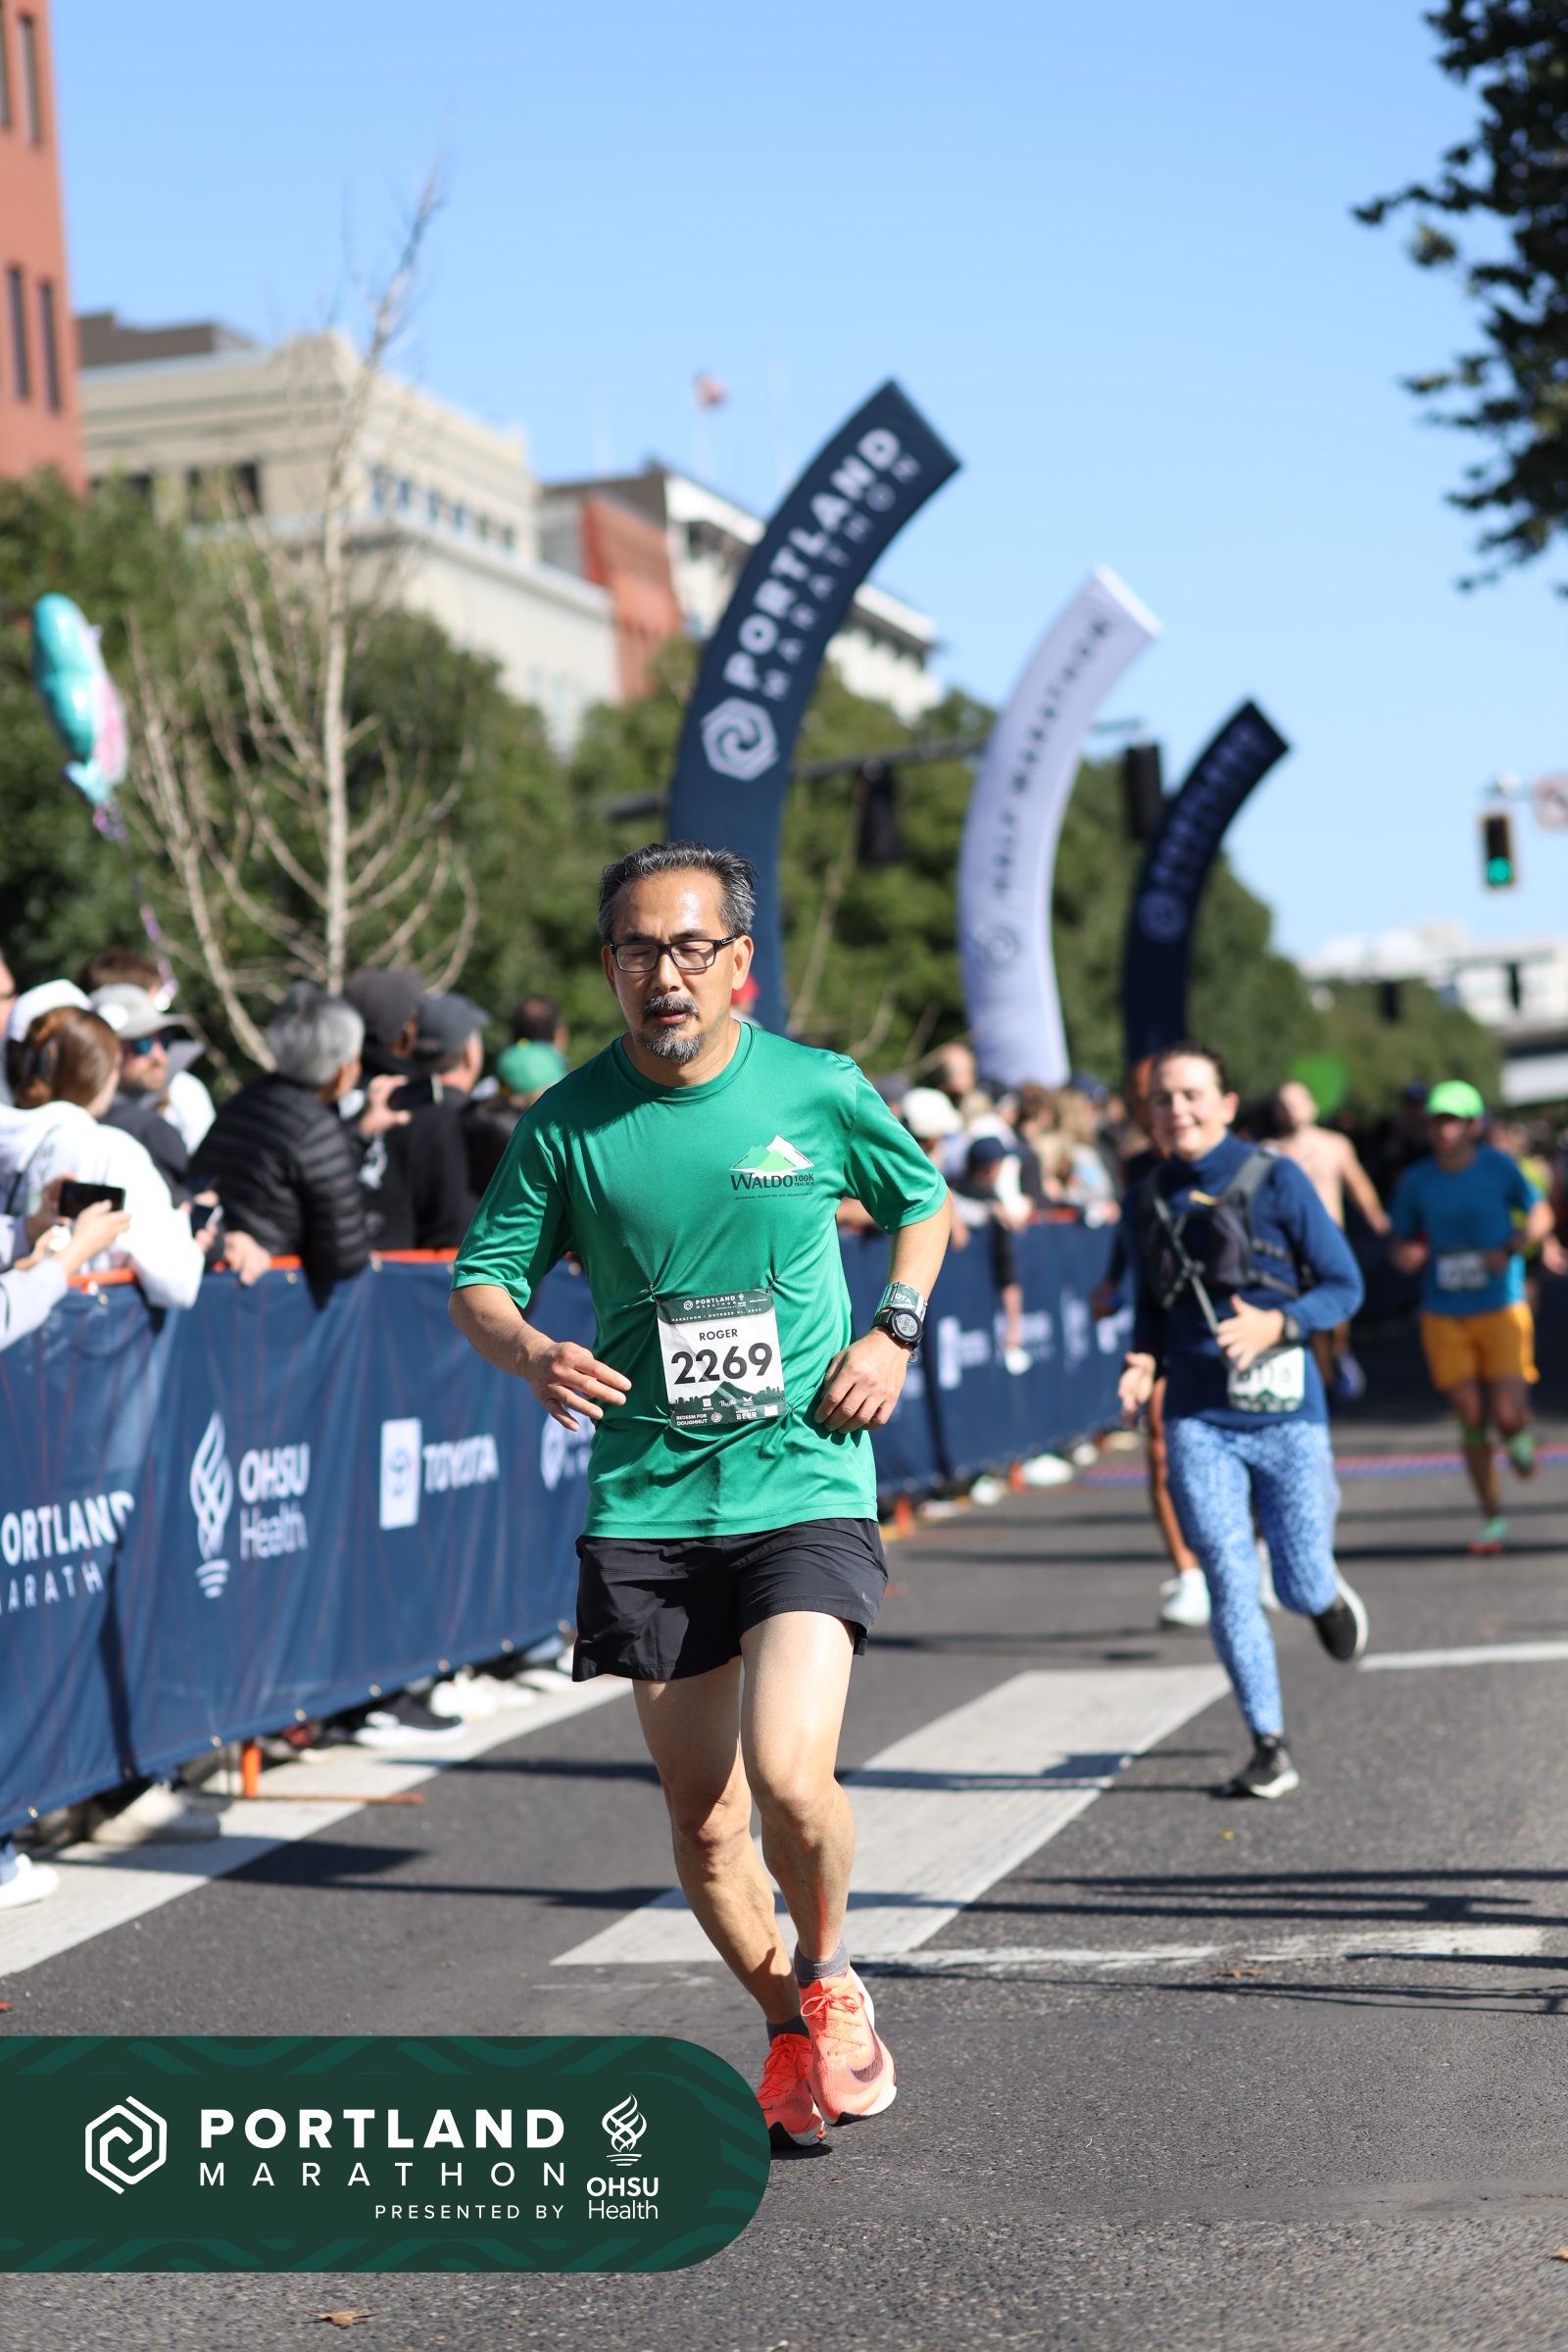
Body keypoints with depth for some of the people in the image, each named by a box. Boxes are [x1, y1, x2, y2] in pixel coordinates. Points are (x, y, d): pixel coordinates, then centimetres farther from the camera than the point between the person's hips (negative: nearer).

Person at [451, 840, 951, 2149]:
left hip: (806, 1486, -2)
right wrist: (531, 1352, -17)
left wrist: (894, 1333, 1)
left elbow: (924, 1202, 16)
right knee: (704, 1818, 7)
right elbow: (480, 1283, 5)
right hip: (647, 1502, 2)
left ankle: (829, 1973, 12)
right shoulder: (566, 1124, -1)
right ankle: (793, 2032, 31)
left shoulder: (820, 1092, -1)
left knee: (789, 1775, -19)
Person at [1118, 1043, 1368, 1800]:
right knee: (1228, 1585, -7)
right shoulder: (1147, 1202, 6)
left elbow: (1345, 1285, -2)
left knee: (1300, 1590, 0)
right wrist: (1142, 1362, -3)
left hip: (1284, 1410, -2)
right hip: (1197, 1420, 2)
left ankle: (1328, 1592, 39)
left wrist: (1274, 1324, -19)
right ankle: (1269, 1748, 3)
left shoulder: (1275, 1181, -5)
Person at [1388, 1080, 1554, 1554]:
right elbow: (1401, 1242, 10)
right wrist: (1404, 1255, -14)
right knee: (1472, 1419, -1)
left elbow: (1541, 1214, 7)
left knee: (1507, 1416, -12)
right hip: (1445, 1316, 1)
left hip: (1501, 1309, -1)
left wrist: (1510, 1248, -12)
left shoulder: (1499, 1168, -5)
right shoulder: (1416, 1181, 0)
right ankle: (1492, 1519, 14)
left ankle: (1521, 1434, 28)